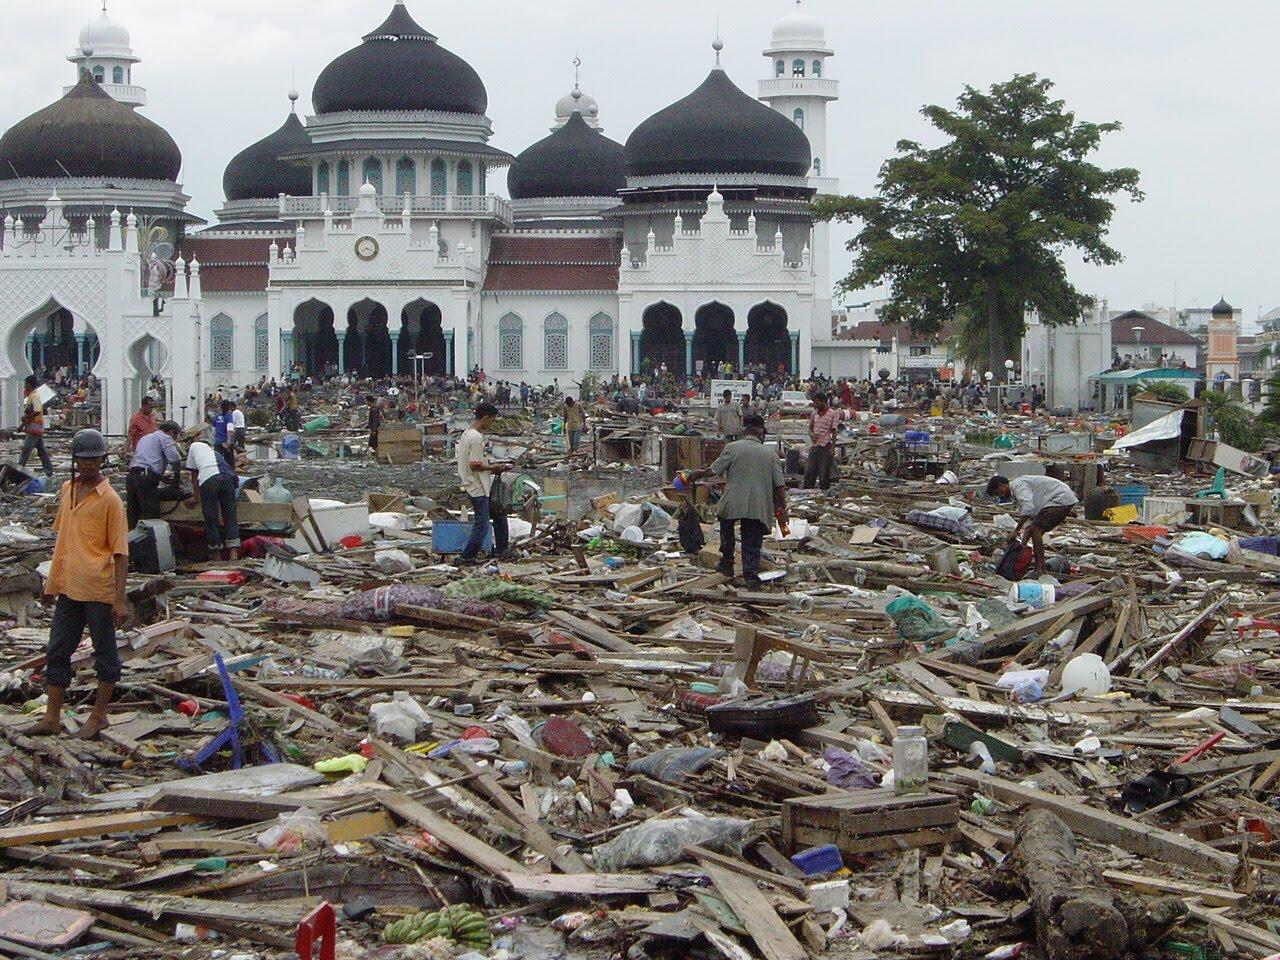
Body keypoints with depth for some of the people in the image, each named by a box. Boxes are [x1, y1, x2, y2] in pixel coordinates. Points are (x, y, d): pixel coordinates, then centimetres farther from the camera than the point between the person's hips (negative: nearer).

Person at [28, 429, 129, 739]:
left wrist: (120, 599, -15)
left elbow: (120, 552, -11)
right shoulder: (67, 490, 9)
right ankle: (52, 719, 15)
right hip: (68, 588, 7)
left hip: (99, 591, -7)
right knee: (57, 652, 8)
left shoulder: (109, 499, -10)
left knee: (105, 653, 6)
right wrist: (52, 582, 20)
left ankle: (98, 715, 17)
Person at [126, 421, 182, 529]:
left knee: (132, 517, 12)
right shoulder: (166, 438, 6)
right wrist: (177, 477, 6)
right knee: (151, 517, -7)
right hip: (146, 479, -8)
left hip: (131, 476, 8)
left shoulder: (145, 438, 32)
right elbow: (174, 459, -10)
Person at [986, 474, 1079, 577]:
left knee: (1035, 529, -16)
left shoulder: (1018, 485, -13)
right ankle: (1042, 569, 12)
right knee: (1036, 529, 12)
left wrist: (1016, 531, -23)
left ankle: (1039, 571, -21)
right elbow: (1030, 519, 16)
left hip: (1060, 499, -11)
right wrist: (1023, 543, 4)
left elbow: (1028, 508, -28)